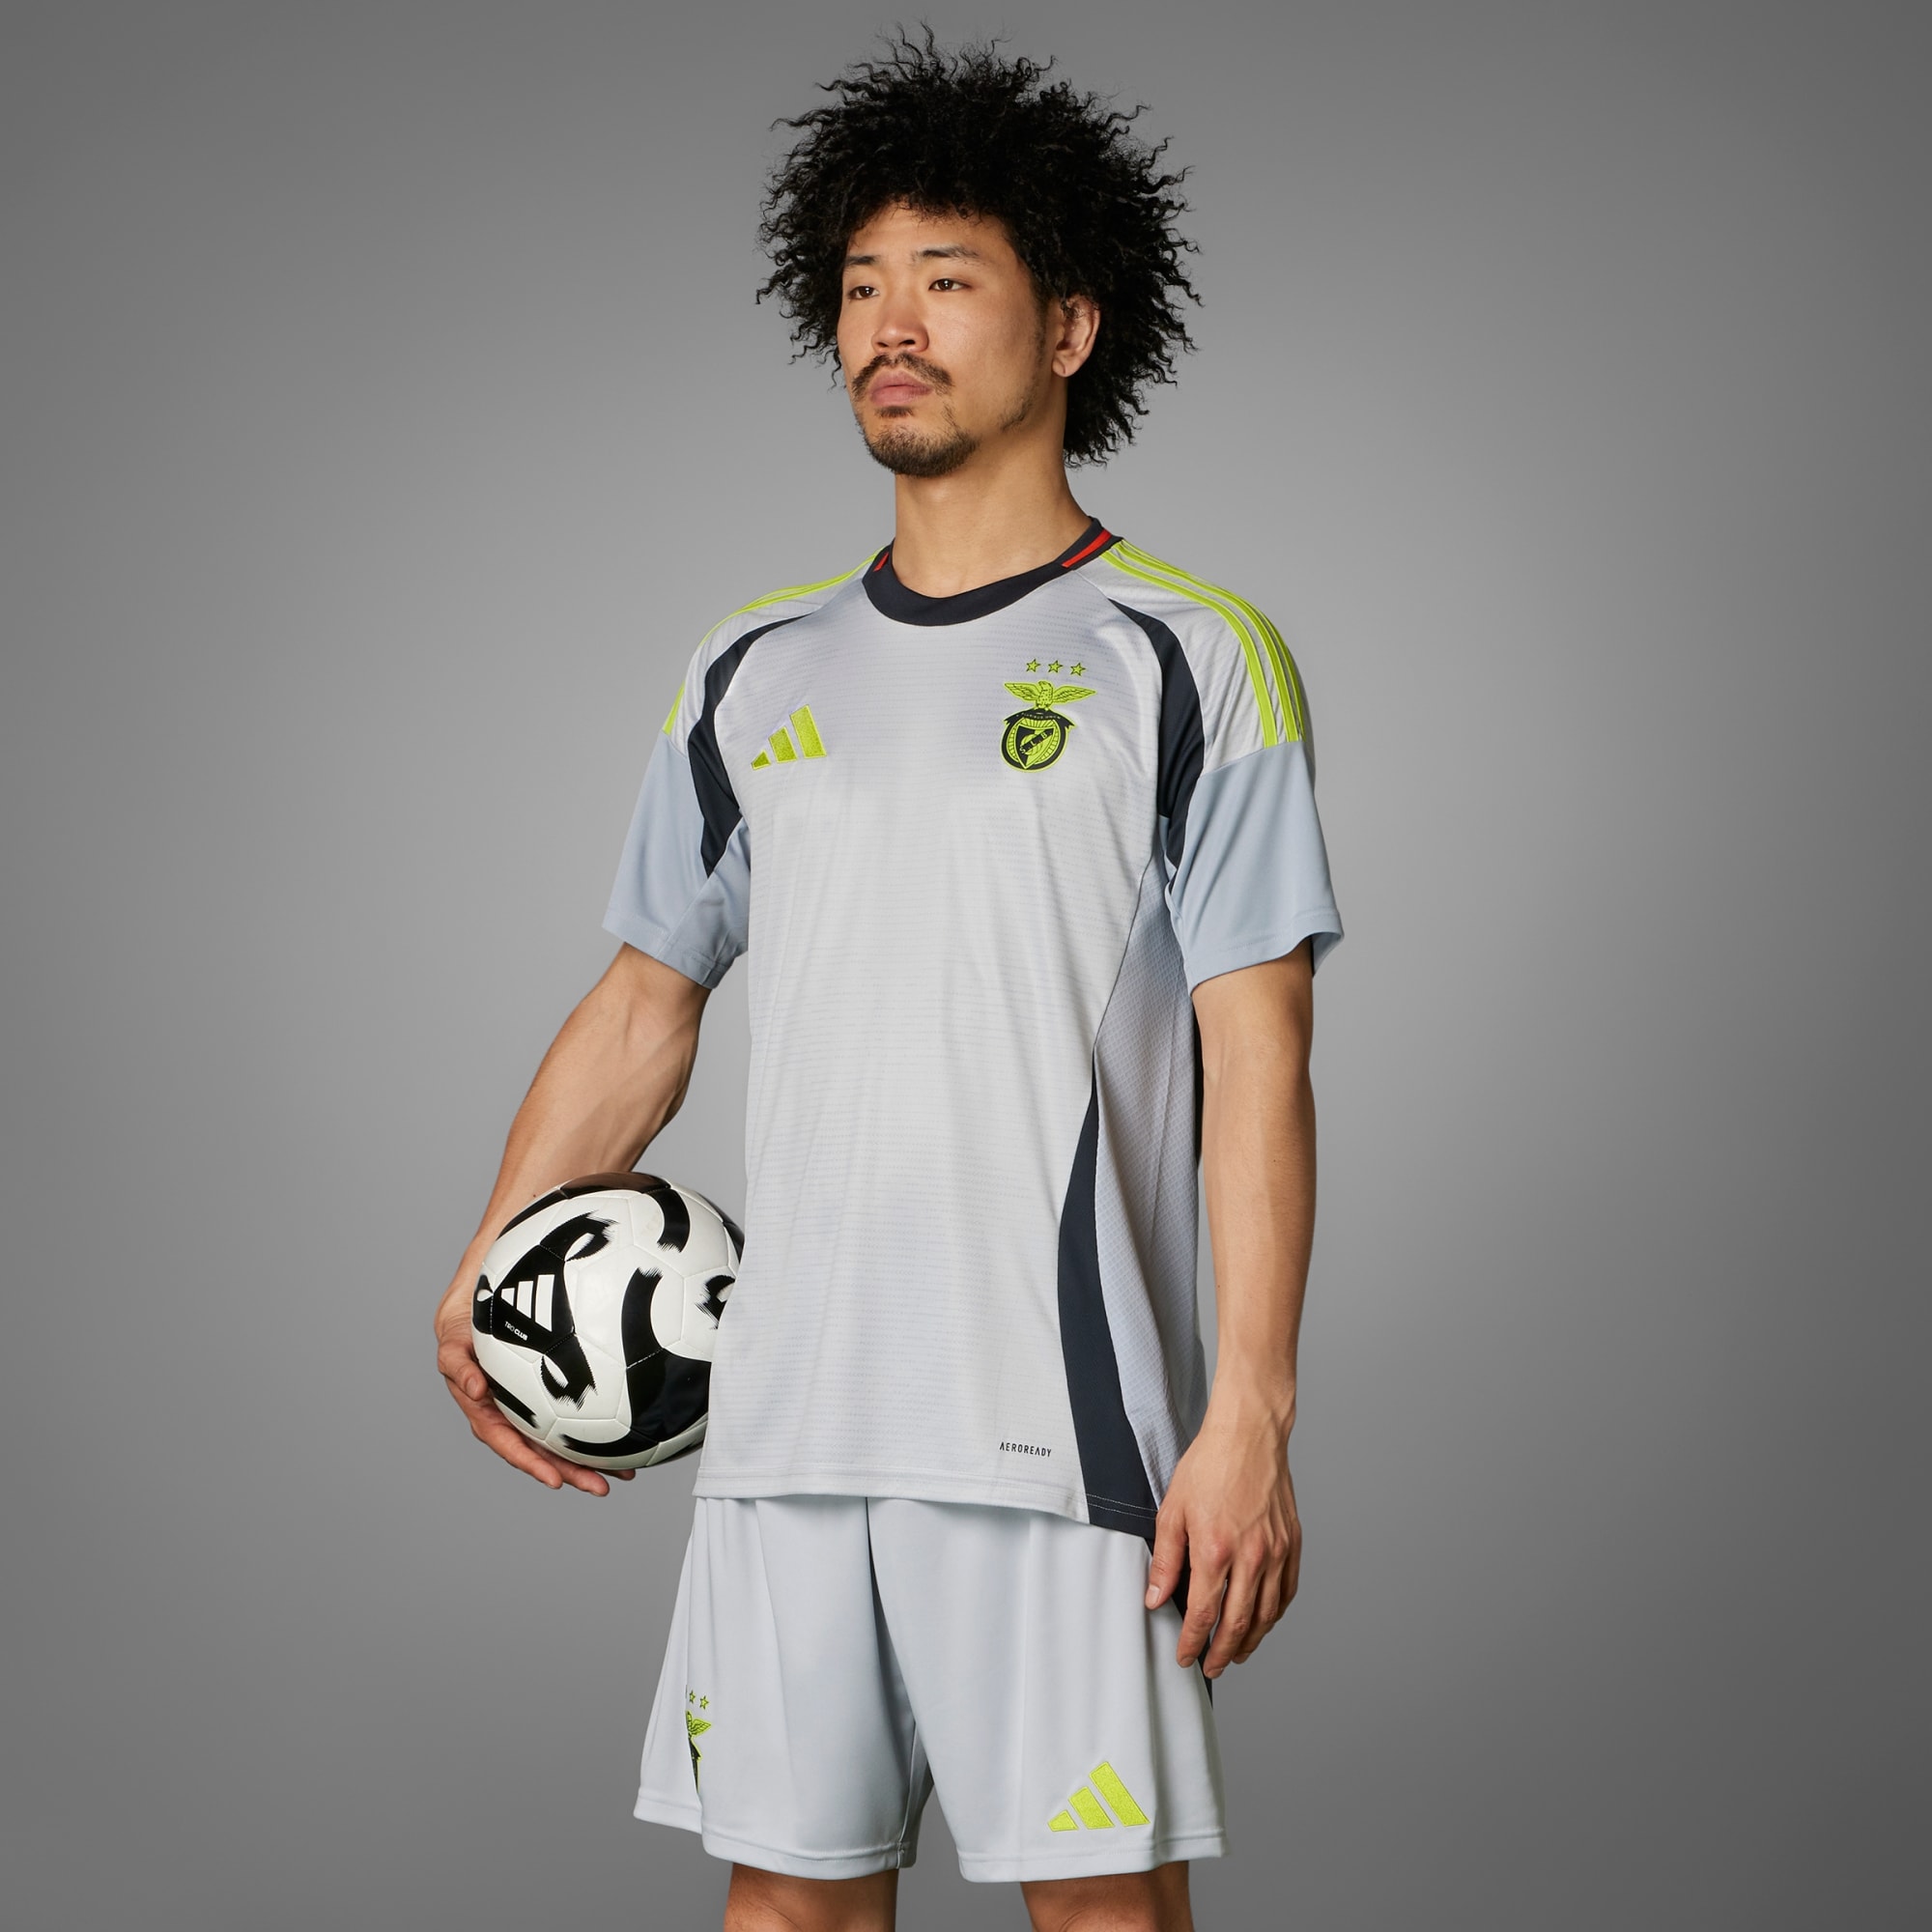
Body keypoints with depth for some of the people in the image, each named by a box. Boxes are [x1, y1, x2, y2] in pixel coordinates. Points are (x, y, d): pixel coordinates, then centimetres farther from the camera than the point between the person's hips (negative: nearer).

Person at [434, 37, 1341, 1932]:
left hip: (1058, 1423, -4)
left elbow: (1257, 1064, -6)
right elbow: (643, 1001, 20)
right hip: (784, 1422, 5)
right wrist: (485, 1272, 9)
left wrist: (1250, 1420, -13)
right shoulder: (755, 671, 14)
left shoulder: (1192, 660, -1)